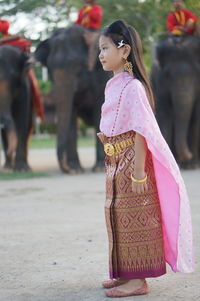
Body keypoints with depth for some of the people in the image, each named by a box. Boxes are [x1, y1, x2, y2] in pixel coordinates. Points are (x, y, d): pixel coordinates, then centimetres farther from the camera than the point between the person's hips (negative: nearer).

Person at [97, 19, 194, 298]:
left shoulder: (133, 87, -15)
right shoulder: (113, 85, 11)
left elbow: (140, 132, -19)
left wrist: (138, 172, -22)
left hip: (132, 159, -9)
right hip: (115, 162, 9)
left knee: (134, 217, -3)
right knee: (119, 215, 13)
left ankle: (139, 280, 5)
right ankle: (126, 273, 24)